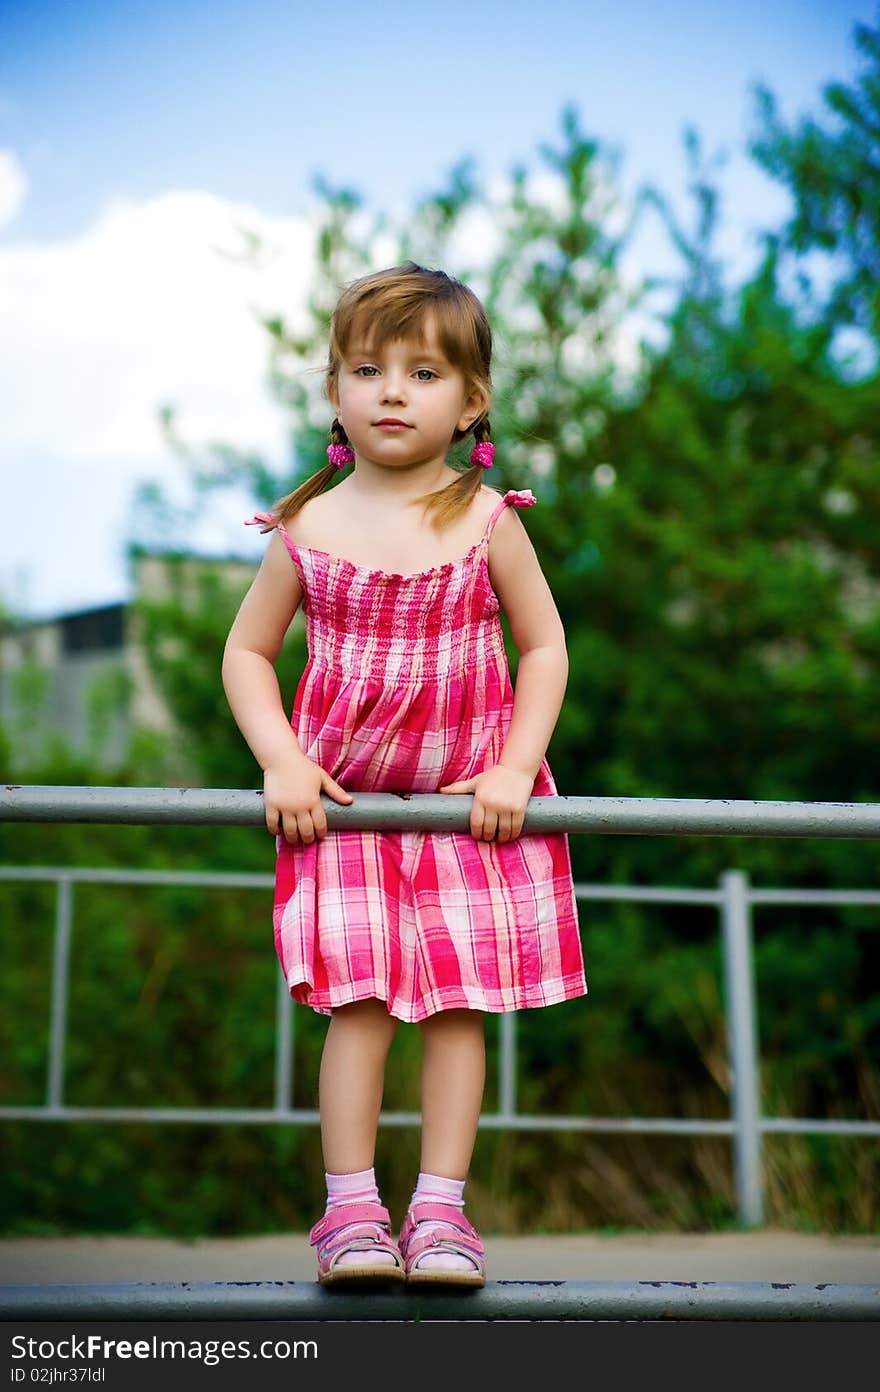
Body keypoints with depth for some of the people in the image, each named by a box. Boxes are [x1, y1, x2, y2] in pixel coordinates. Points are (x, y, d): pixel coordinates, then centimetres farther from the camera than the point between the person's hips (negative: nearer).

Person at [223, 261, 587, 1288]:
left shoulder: (488, 523, -5)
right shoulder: (307, 530, -3)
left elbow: (544, 646, 2)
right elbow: (247, 650, 5)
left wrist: (513, 768, -8)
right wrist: (281, 762, -8)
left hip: (471, 805, 0)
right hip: (343, 804, 0)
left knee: (459, 1005, 1)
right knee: (356, 1002, -4)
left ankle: (440, 1207, 11)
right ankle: (351, 1209, 6)